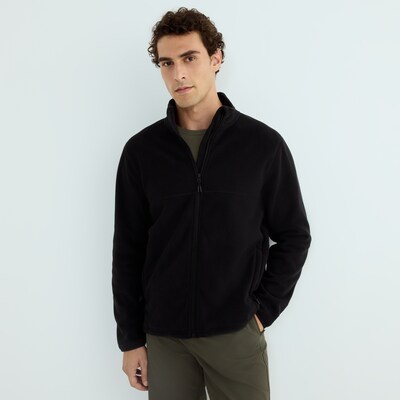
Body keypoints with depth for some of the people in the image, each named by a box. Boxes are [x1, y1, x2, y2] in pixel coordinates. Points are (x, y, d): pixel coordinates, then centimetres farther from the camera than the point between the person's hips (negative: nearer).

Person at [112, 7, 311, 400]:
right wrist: (131, 339, 2)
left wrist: (264, 309, -5)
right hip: (163, 336, 1)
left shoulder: (263, 143, -5)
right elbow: (127, 250, 2)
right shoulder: (140, 150, -1)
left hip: (238, 334, -1)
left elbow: (293, 236, 2)